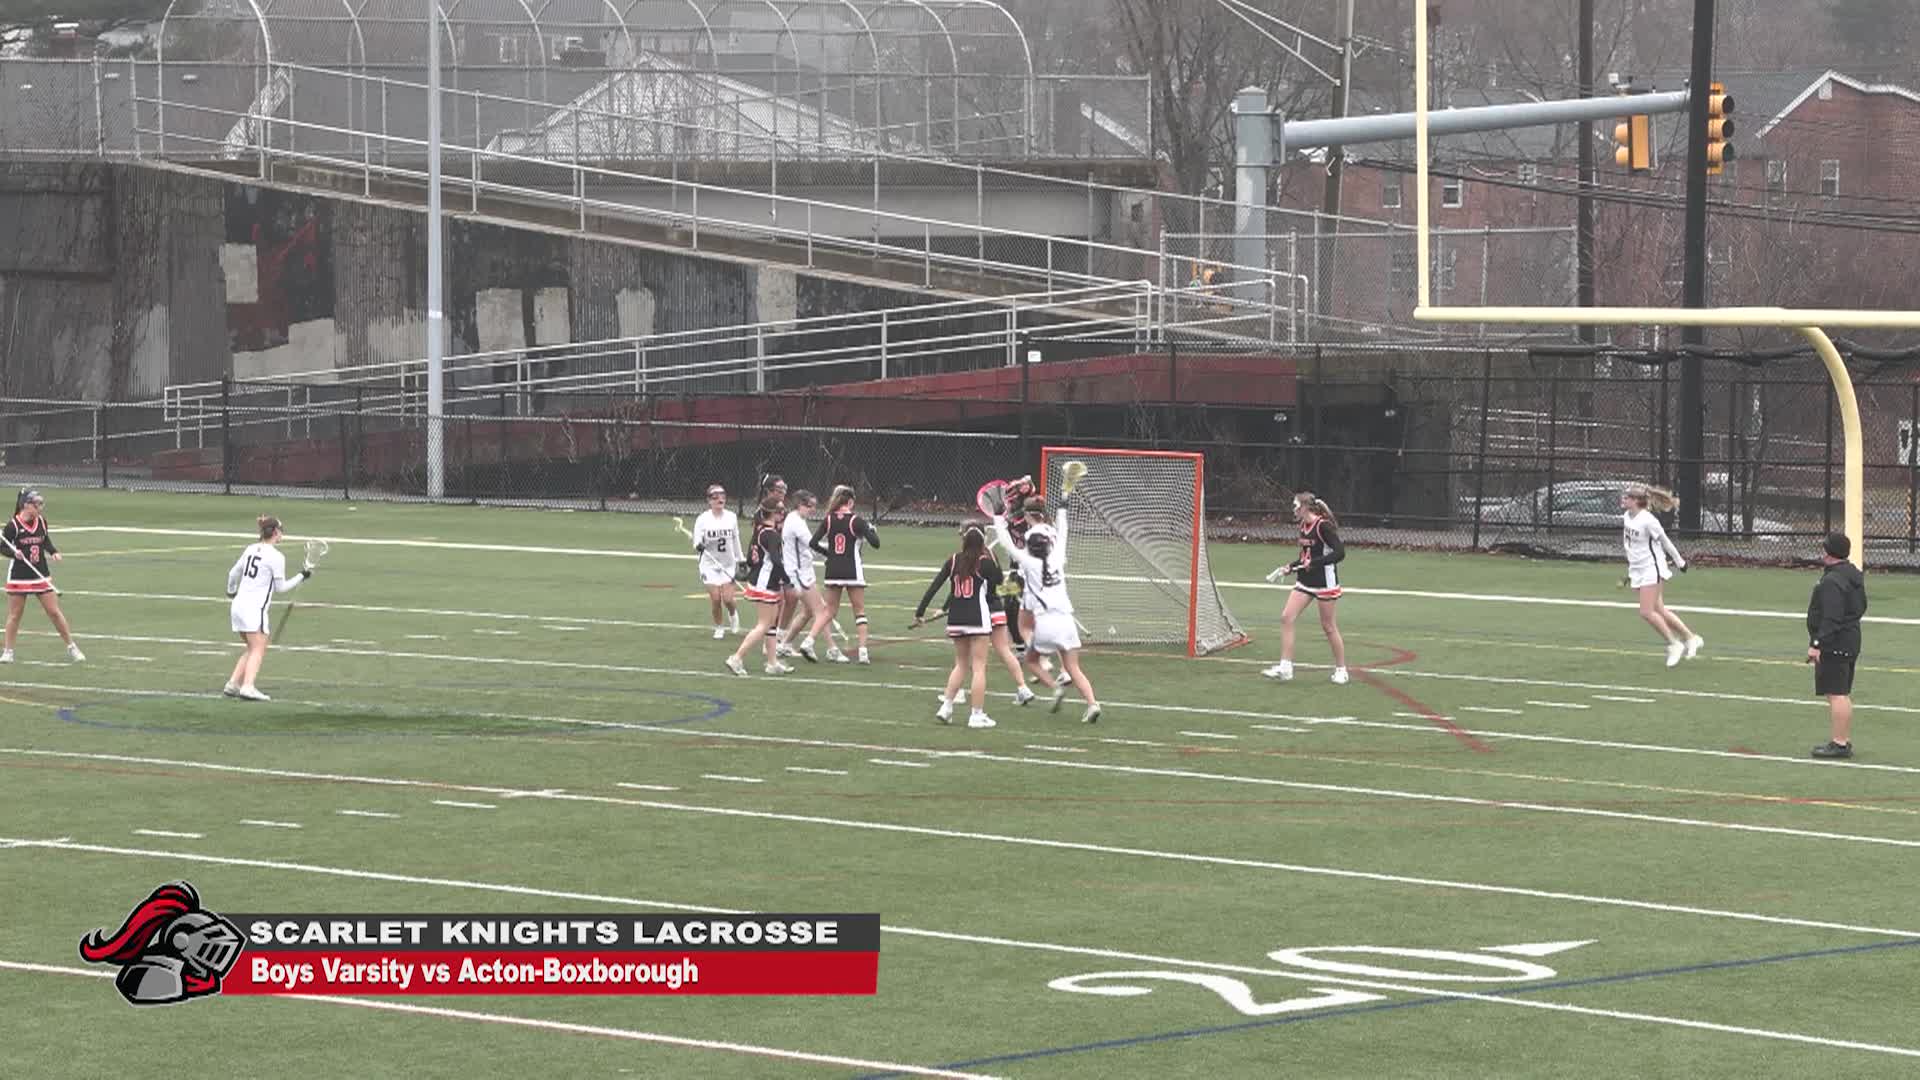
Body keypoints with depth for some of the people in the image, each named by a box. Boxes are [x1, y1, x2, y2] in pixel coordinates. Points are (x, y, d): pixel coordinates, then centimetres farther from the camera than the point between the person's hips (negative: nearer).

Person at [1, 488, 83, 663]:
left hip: (41, 575, 3)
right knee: (15, 614, 6)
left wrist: (54, 552, 0)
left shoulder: (41, 521, 1)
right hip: (19, 575, -3)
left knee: (54, 611, 3)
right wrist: (14, 553, -25)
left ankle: (71, 647, 11)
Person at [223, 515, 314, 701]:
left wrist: (231, 591, 39)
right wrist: (302, 576, 5)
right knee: (258, 650, -8)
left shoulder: (251, 549, 10)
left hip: (238, 606, 8)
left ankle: (232, 684, 11)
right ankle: (248, 687, -24)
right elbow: (281, 587, -5)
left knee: (252, 649, 17)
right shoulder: (276, 557, -11)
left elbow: (233, 573, 20)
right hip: (255, 609, -8)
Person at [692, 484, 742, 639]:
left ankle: (733, 614, 27)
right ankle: (719, 628, 15)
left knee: (728, 598, -8)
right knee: (715, 598, -7)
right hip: (710, 564, -1)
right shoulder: (703, 519, -8)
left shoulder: (731, 517, 0)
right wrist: (698, 546, -32)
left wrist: (739, 561, 14)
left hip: (728, 564, 1)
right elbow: (697, 542, -9)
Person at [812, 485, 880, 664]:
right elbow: (875, 543, -11)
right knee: (860, 611, 4)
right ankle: (863, 650, -4)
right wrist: (872, 529, 9)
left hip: (833, 570, 3)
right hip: (852, 571, -3)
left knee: (830, 611, 14)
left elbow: (814, 543, 0)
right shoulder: (856, 521, -9)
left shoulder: (829, 520, 1)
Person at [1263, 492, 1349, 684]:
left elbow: (1339, 552, -22)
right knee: (1286, 617, -4)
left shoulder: (1323, 526, -16)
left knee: (1328, 626, 2)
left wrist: (1314, 563, -27)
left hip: (1324, 581, -8)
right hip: (1305, 581, 8)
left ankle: (1341, 669, 18)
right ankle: (1285, 667, -3)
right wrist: (1291, 567, 7)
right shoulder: (1304, 527, 9)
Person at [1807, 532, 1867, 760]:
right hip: (1851, 641, 11)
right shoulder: (1853, 574, 12)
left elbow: (1831, 618, -25)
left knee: (1836, 694, -10)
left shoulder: (1832, 582, -20)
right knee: (1843, 694, 18)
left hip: (1834, 645, -11)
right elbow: (1861, 607, 23)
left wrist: (1817, 644, -24)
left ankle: (1840, 743, -11)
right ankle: (1845, 740, 25)